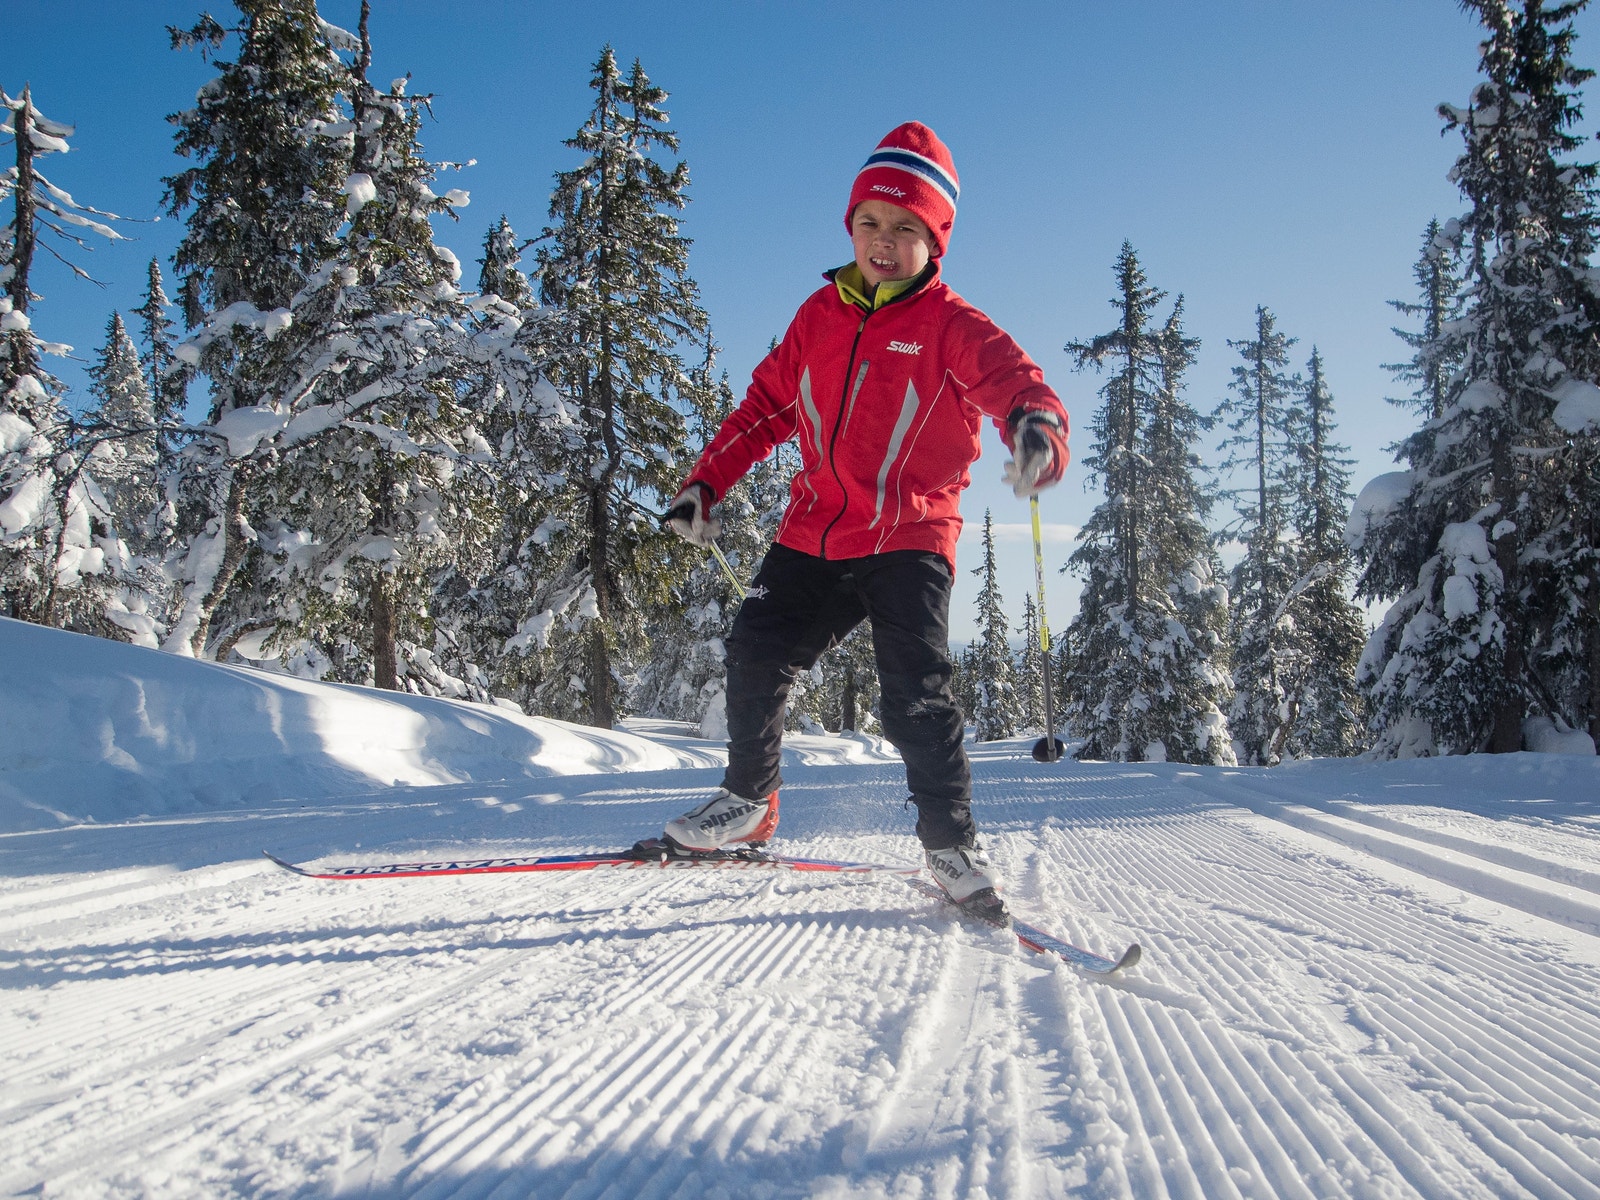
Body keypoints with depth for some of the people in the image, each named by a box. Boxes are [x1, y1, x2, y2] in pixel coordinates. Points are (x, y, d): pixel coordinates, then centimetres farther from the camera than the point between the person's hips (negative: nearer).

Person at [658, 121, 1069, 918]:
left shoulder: (951, 326, -3)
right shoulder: (820, 315, 12)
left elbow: (1012, 376, -22)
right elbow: (766, 407, 19)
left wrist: (1034, 422, -47)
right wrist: (705, 483, 13)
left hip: (910, 538, -4)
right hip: (815, 531, 5)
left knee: (917, 696, -12)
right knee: (757, 650, -3)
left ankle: (951, 844, 3)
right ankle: (747, 800, 18)